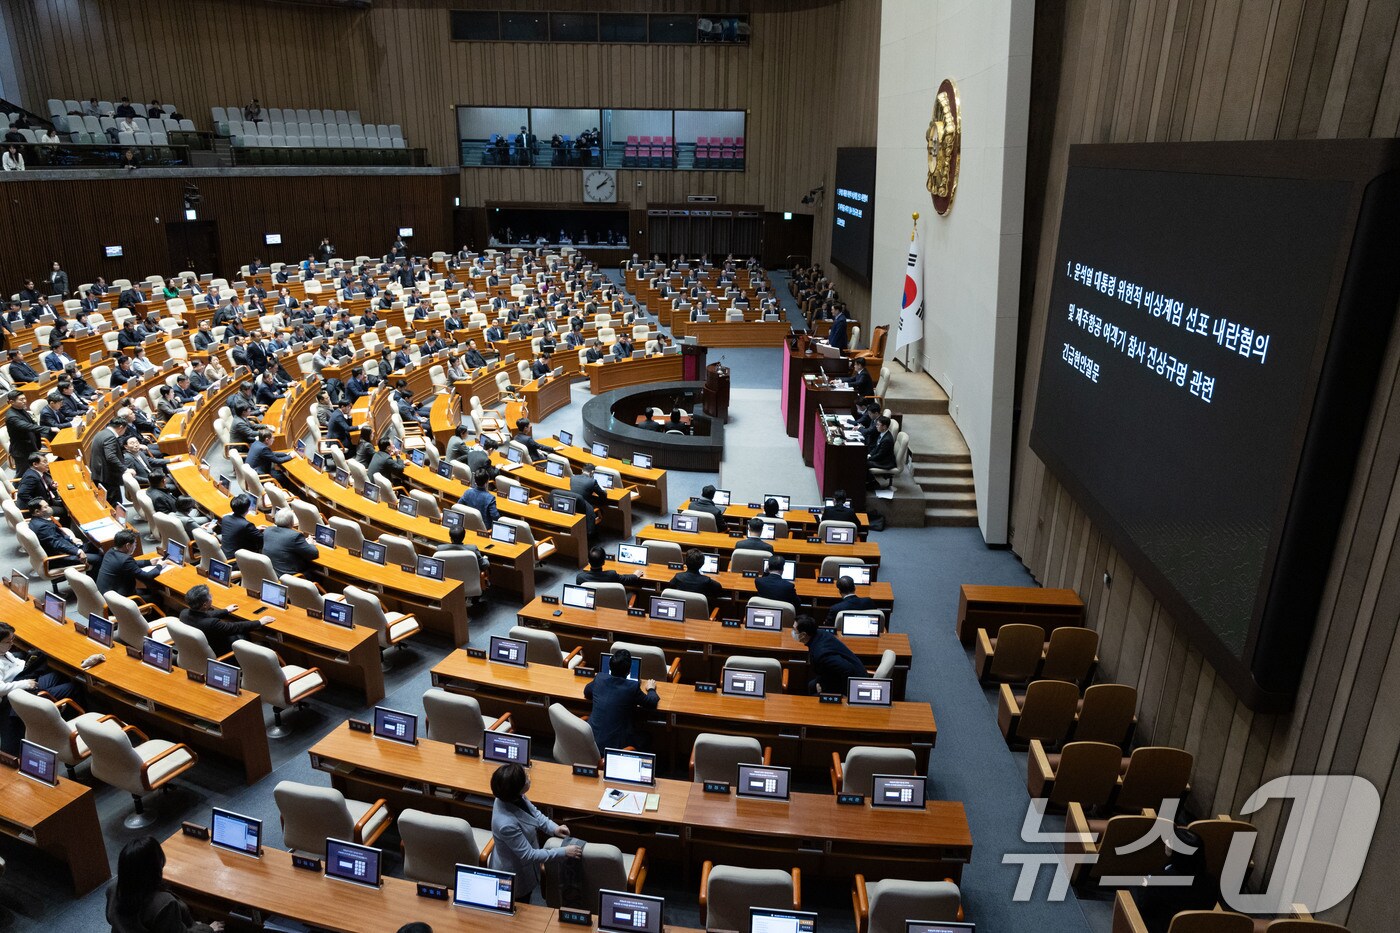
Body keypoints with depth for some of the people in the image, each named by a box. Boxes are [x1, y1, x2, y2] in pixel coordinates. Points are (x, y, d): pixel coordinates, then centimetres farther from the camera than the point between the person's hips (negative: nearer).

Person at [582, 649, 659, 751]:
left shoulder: (599, 678, -4)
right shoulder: (632, 687, -17)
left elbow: (586, 693, 17)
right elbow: (653, 703, -1)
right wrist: (651, 688, 17)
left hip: (591, 739, 4)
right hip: (615, 745, -4)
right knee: (647, 738, 22)